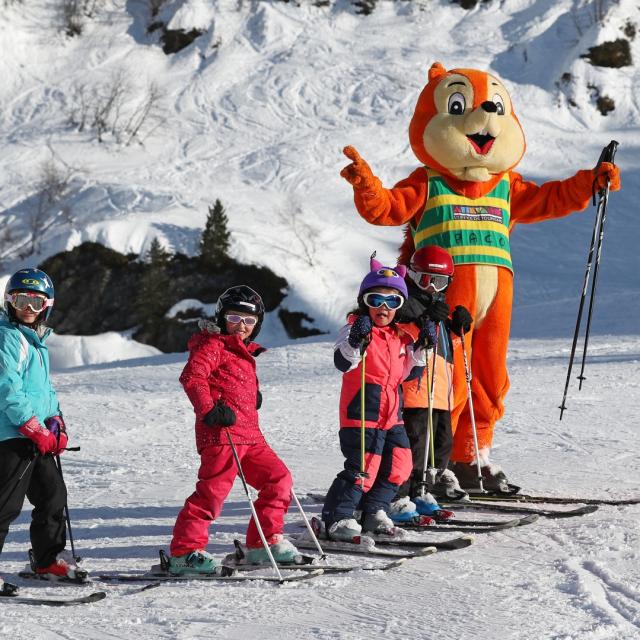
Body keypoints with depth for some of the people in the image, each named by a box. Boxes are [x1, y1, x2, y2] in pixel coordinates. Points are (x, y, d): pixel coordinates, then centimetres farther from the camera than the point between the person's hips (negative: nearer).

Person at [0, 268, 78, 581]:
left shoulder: (38, 339, 18)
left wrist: (56, 423, 9)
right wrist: (35, 429, -18)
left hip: (38, 436, 10)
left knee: (52, 494, 16)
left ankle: (49, 558, 30)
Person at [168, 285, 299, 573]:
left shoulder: (244, 352, 24)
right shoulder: (212, 345, -3)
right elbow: (191, 377, -18)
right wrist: (208, 410, -26)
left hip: (250, 435, 9)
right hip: (221, 433, -9)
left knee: (278, 478, 9)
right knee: (213, 490, -14)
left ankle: (264, 542, 16)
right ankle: (184, 551, -12)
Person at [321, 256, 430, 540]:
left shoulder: (400, 336, 15)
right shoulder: (354, 329, -8)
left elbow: (407, 371, 21)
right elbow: (343, 362, -23)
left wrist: (421, 349, 6)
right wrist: (356, 341, -40)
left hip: (392, 412, 8)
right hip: (362, 409, -8)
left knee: (398, 465, 8)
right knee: (363, 467, -12)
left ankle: (374, 511, 23)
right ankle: (337, 518, -3)